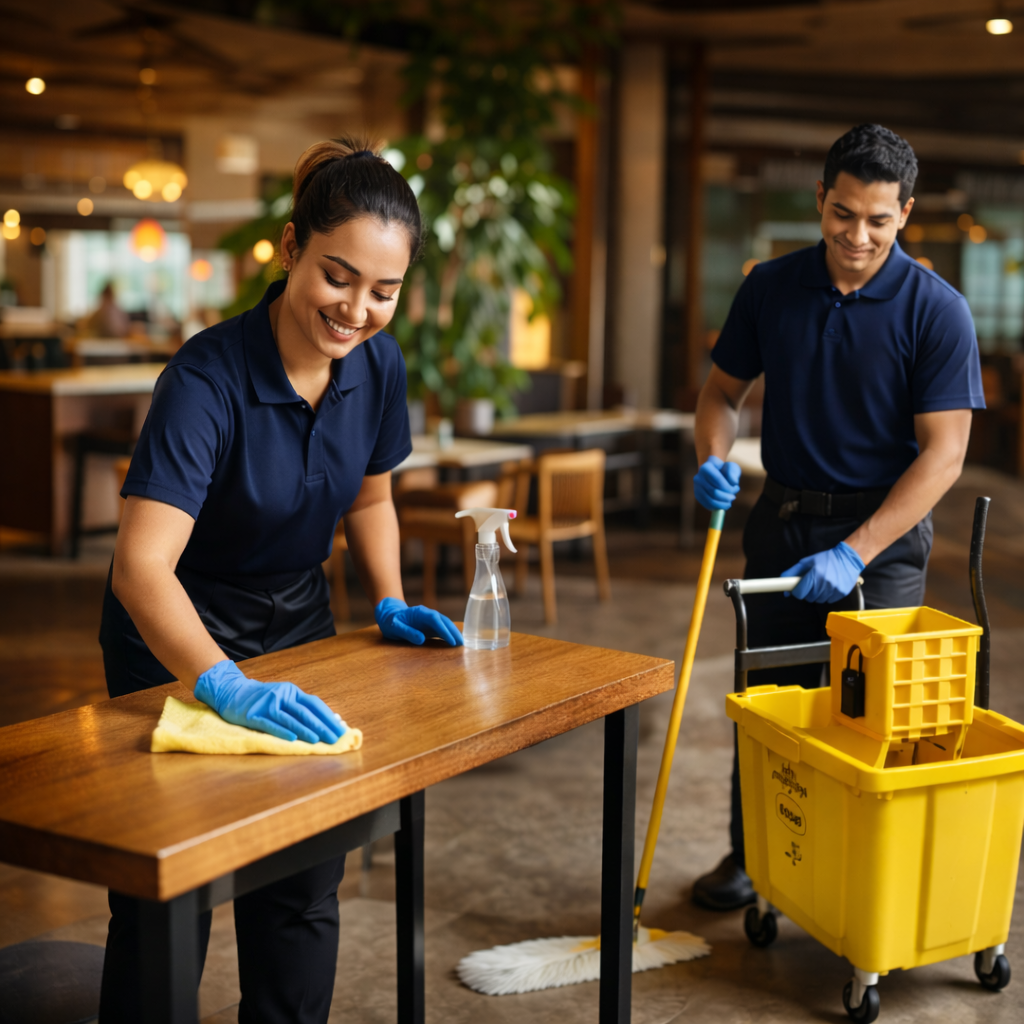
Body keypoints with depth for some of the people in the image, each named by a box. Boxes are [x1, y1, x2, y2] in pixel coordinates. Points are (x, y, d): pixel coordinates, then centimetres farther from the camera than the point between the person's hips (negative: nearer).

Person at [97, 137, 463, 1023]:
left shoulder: (379, 364, -9)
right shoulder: (209, 378, -29)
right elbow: (141, 564, -40)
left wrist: (390, 602, -3)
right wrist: (225, 685, -52)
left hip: (295, 620, 5)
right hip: (178, 638, -5)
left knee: (305, 872, 9)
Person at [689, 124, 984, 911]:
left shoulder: (936, 311, -14)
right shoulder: (771, 287, -1)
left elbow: (943, 453, -17)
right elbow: (724, 389, 10)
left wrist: (854, 552, -24)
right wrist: (714, 458, -12)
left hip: (885, 528, -4)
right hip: (783, 521, 4)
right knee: (766, 698, 12)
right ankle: (751, 854, 30)